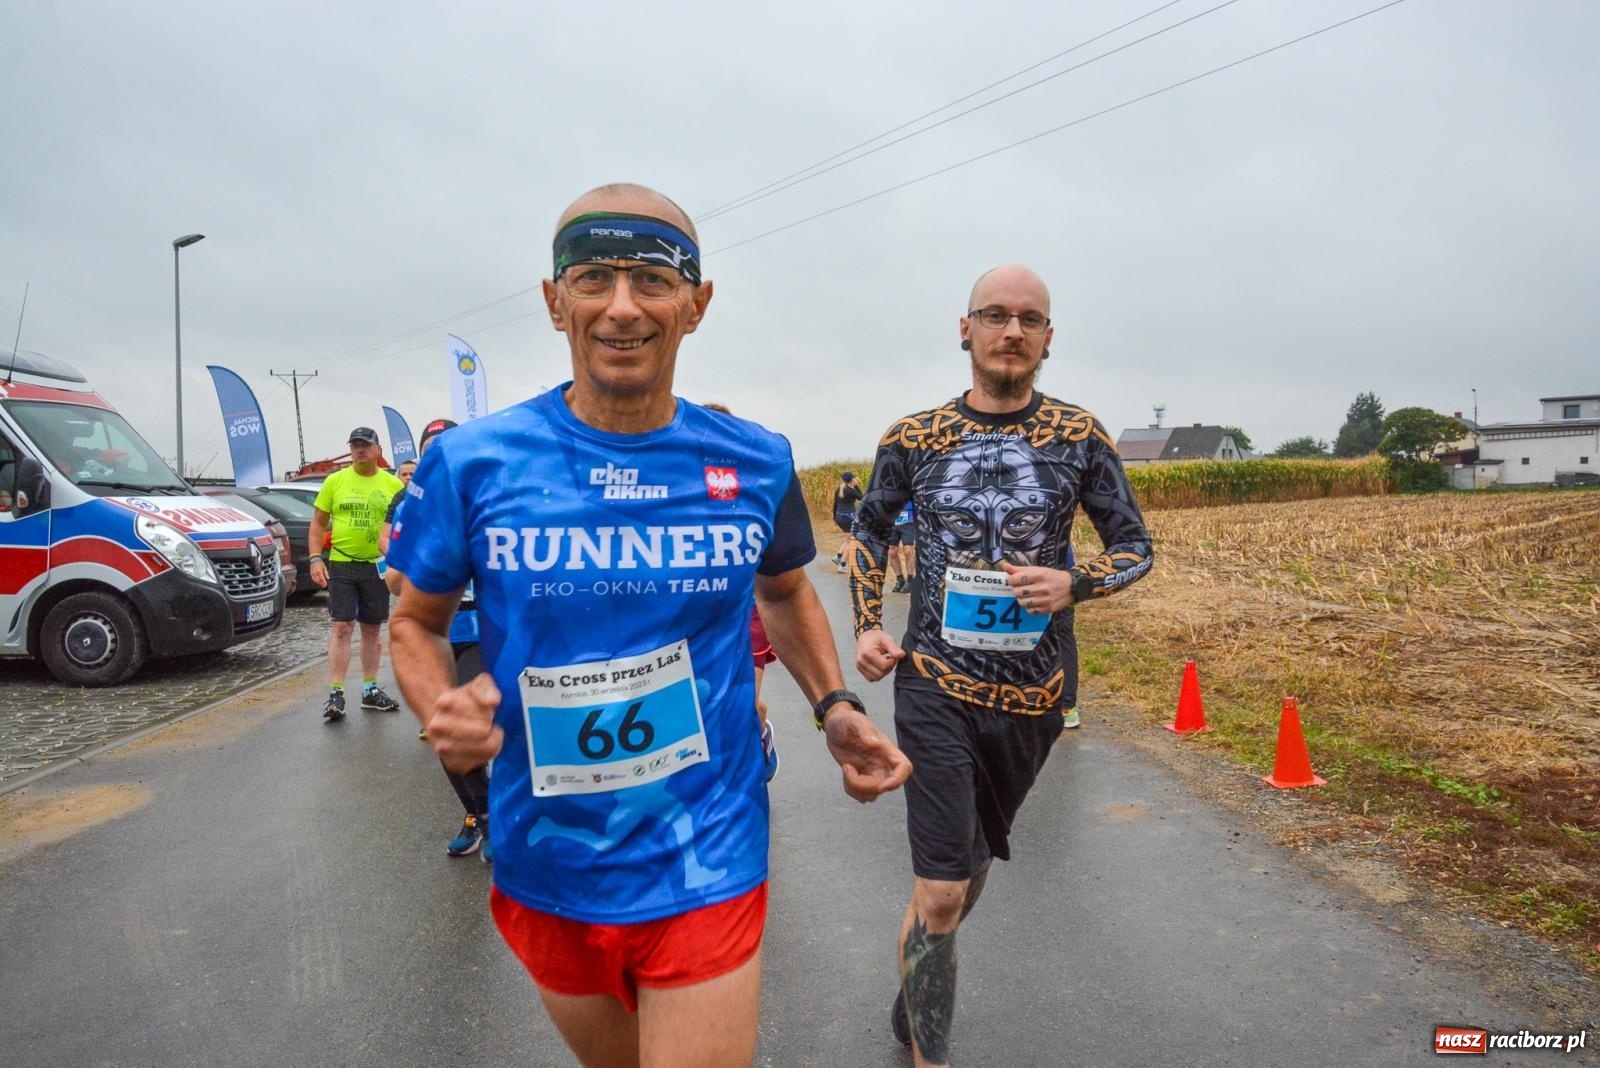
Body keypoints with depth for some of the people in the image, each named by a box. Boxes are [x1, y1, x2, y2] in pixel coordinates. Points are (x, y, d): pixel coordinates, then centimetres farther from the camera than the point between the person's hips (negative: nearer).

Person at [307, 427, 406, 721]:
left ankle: (370, 690, 22)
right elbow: (318, 523, 5)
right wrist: (316, 559, -6)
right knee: (342, 628, -6)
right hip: (341, 564, -1)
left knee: (372, 629, 11)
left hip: (377, 567, 1)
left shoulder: (392, 484, 2)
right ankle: (336, 694, -2)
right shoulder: (335, 481, 2)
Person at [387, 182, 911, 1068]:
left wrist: (835, 707, -4)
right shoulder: (472, 463, -11)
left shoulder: (757, 463, -7)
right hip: (544, 871, 2)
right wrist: (443, 710, -18)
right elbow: (415, 621, 3)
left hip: (706, 869, -1)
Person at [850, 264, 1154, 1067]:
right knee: (942, 892, -8)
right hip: (935, 690, -2)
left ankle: (914, 1002, 50)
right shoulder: (913, 438, -3)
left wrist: (1073, 584, -17)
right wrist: (866, 625, 0)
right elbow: (870, 528, 13)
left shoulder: (1079, 436, -3)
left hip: (1031, 697, 2)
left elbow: (1136, 545, 4)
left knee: (969, 868, 22)